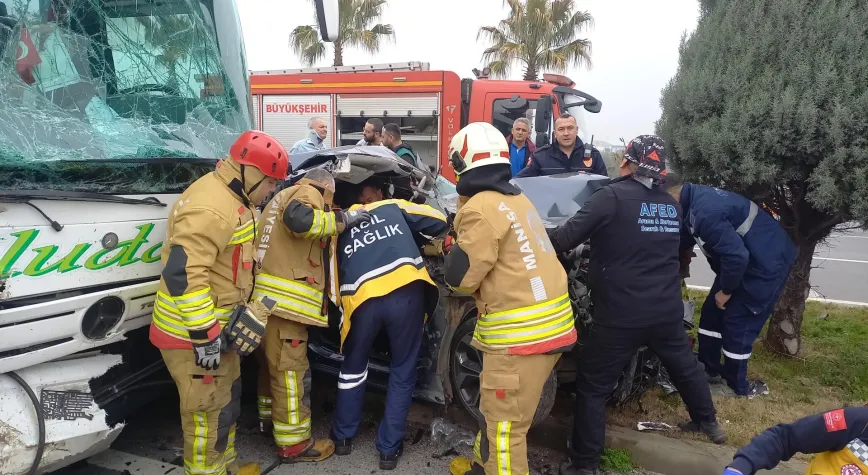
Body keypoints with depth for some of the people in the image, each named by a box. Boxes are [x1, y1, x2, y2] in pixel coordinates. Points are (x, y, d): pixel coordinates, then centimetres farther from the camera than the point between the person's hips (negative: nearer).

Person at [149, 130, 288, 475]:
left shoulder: (232, 199, 9)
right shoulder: (211, 207, -26)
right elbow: (182, 273, -31)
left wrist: (245, 307, 11)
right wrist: (204, 336, -26)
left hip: (216, 327, 11)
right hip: (192, 333, -11)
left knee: (228, 399, 23)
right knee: (209, 412, 1)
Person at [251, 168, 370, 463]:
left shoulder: (283, 197, 28)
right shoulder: (307, 193, -3)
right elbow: (299, 218, -25)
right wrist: (342, 218, -15)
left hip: (269, 296, 10)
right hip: (283, 299, -10)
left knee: (274, 362, 24)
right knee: (290, 369, -2)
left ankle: (269, 415, 42)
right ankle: (293, 444, 6)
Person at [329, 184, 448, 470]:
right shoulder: (393, 207, 25)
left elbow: (334, 274, 23)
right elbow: (438, 222, 19)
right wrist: (413, 241, 35)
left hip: (362, 300, 2)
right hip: (406, 292, -1)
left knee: (353, 367, 26)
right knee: (402, 372, 16)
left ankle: (343, 438, 38)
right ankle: (389, 449, 22)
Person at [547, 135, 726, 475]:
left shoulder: (613, 196, -13)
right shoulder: (672, 205, 9)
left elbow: (566, 238, -18)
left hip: (621, 314, -7)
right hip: (668, 309, 7)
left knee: (592, 386, 4)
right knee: (684, 365, 30)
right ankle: (708, 422, 52)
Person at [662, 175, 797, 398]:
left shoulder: (705, 211, -31)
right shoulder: (697, 199, 1)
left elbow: (736, 255, -32)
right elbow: (685, 239, 18)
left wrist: (726, 290, -16)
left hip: (767, 263, -10)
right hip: (747, 260, 10)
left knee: (736, 323, -1)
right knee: (712, 312, 14)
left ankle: (737, 387, 17)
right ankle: (708, 369, 29)